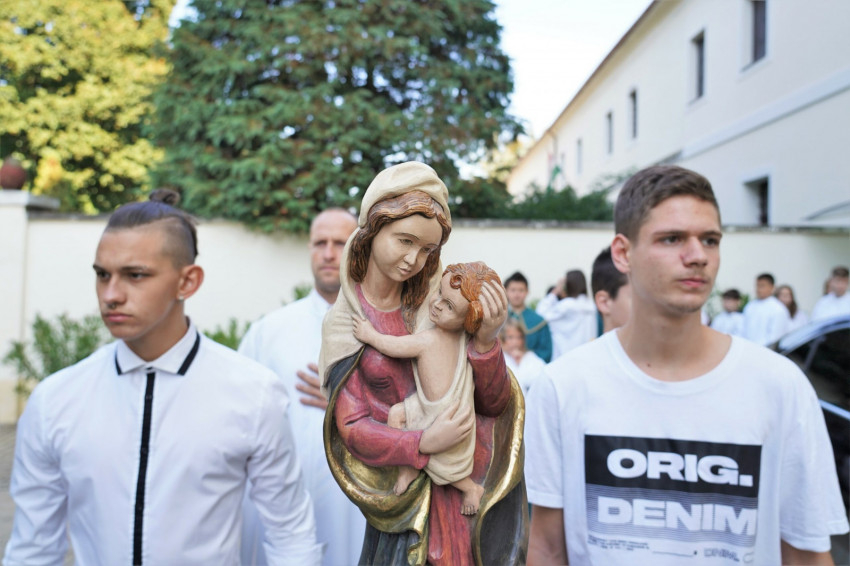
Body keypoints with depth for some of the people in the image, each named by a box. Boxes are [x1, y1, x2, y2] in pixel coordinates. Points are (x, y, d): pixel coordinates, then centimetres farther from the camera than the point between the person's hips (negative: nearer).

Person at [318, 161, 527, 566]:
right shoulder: (343, 324, -5)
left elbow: (495, 403, -3)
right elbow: (352, 427, -7)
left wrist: (485, 339, -20)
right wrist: (423, 444, -23)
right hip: (405, 498, -1)